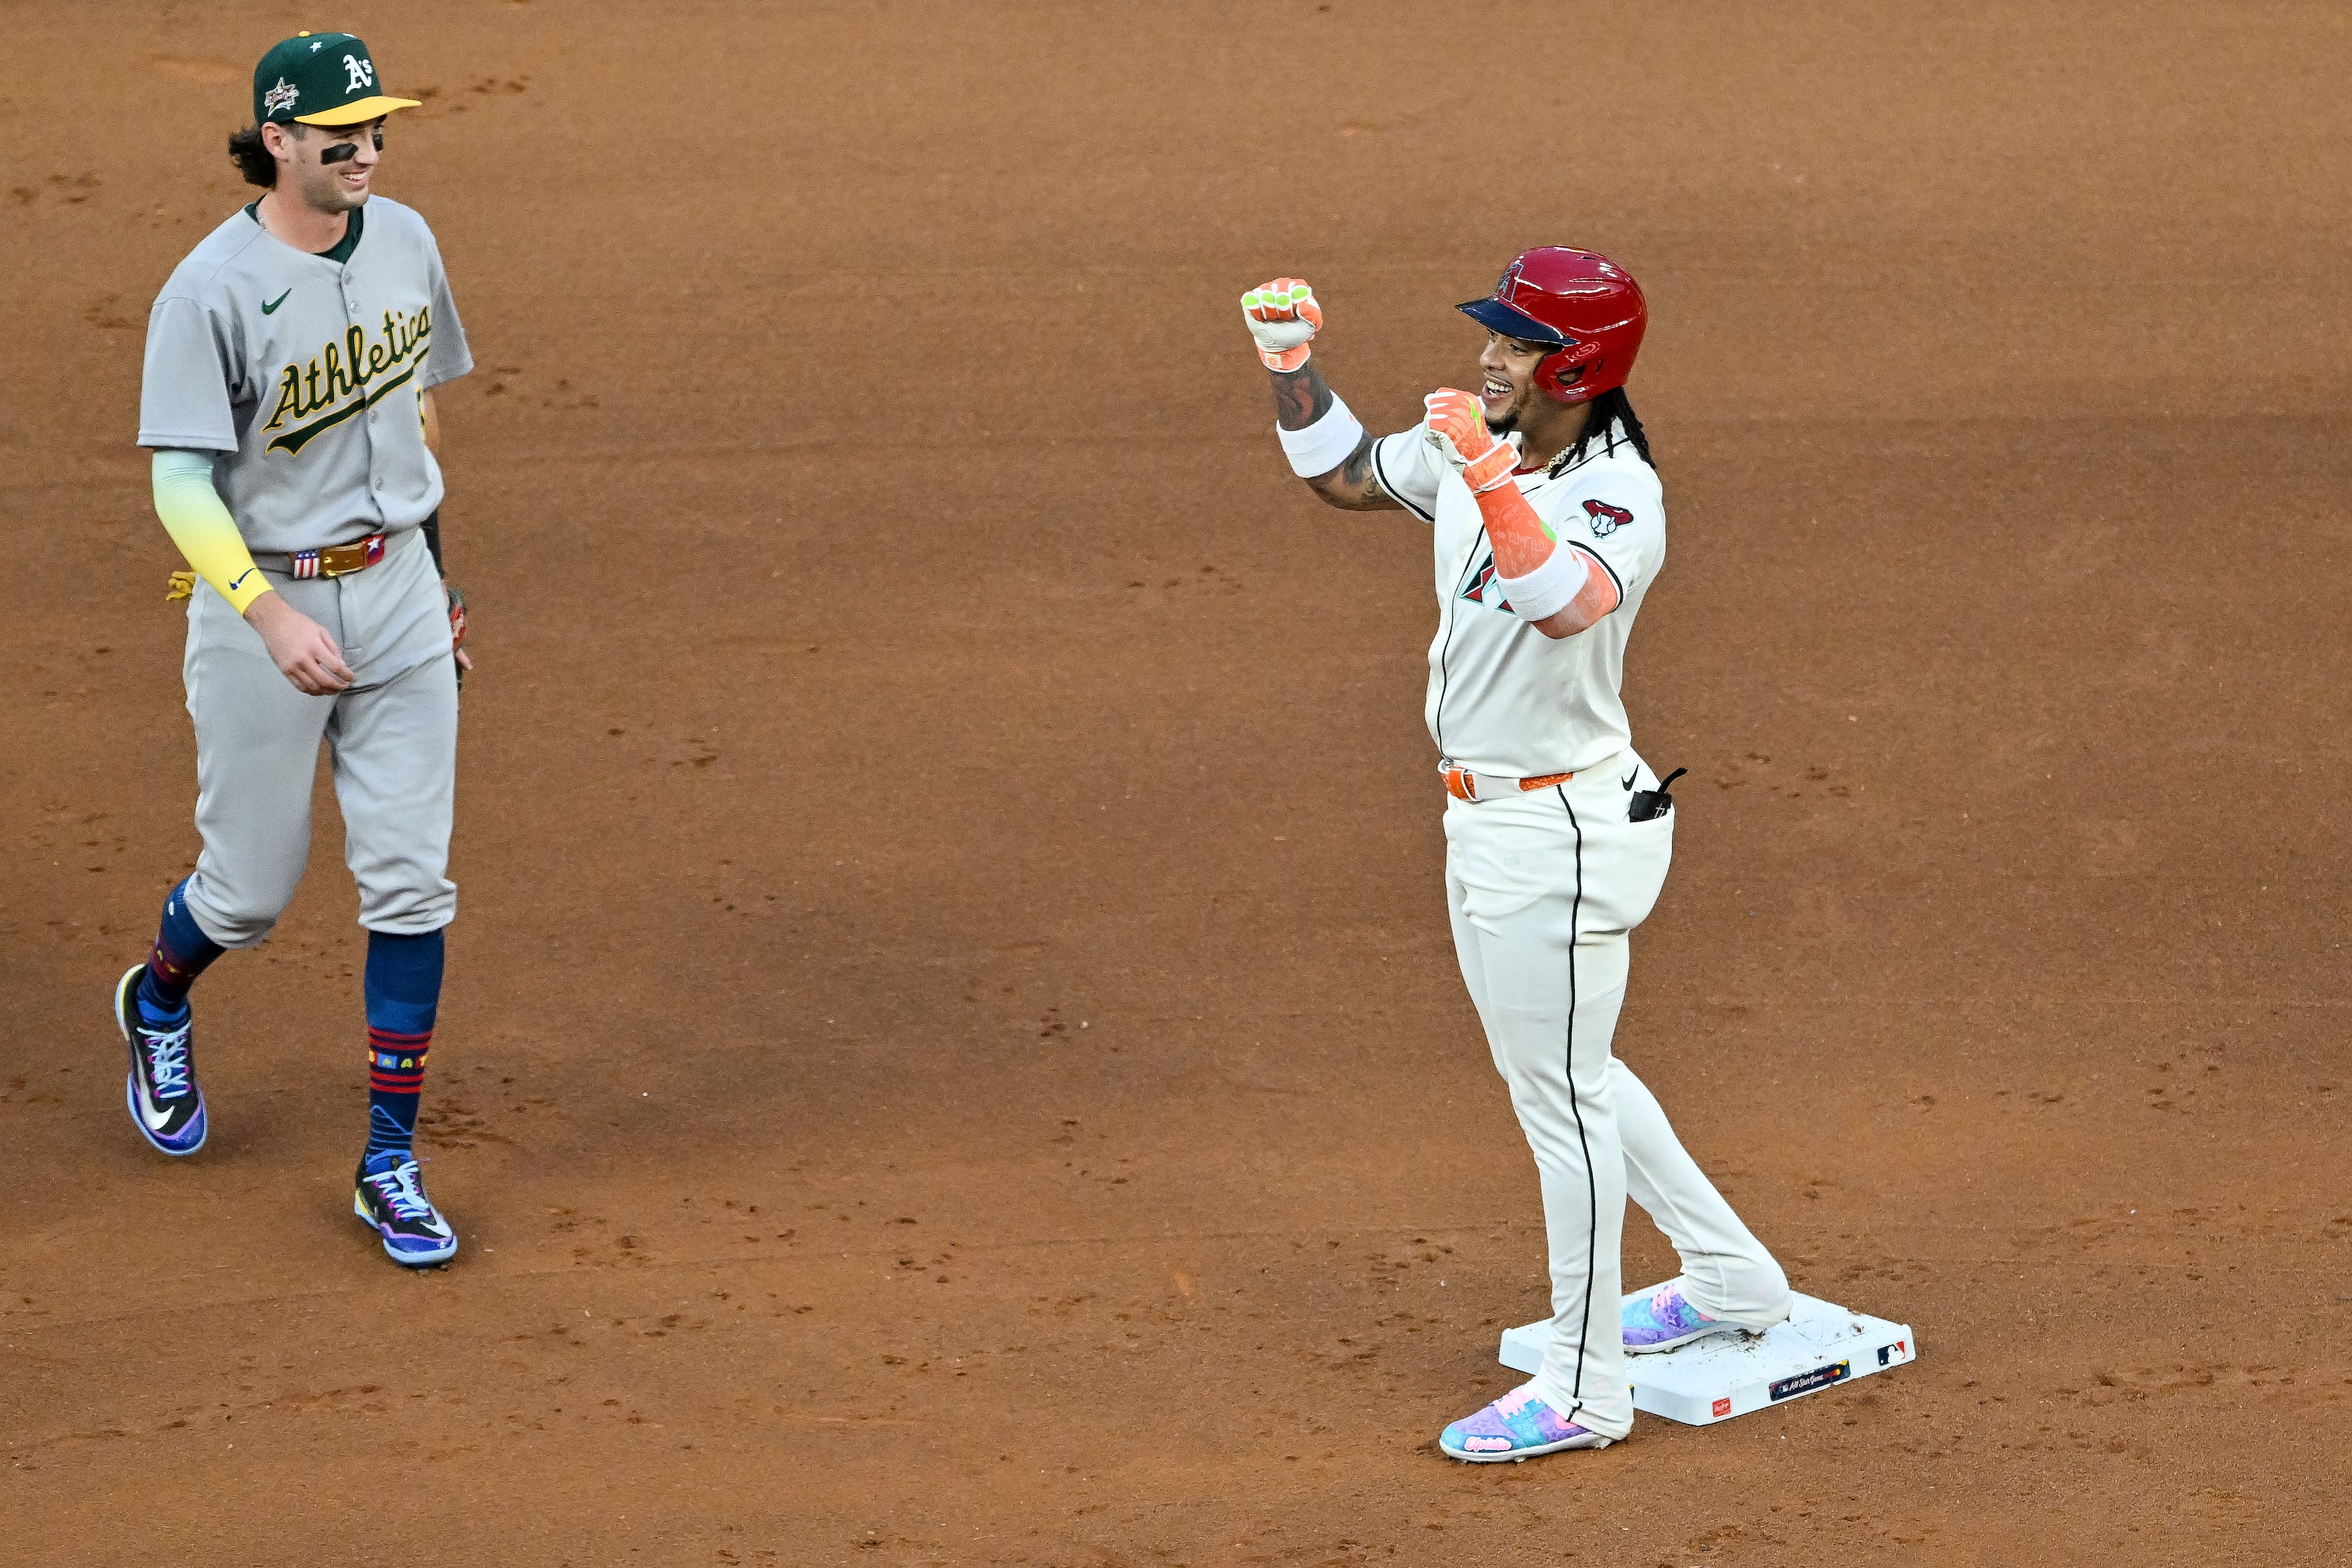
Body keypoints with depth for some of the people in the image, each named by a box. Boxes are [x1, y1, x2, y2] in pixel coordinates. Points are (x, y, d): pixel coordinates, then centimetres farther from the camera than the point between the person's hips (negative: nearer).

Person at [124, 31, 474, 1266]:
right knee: (253, 888, 7)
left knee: (412, 882, -1)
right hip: (263, 600, -5)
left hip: (397, 592, 5)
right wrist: (270, 615, -33)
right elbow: (182, 482, -22)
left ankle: (390, 1167, 6)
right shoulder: (211, 292, -18)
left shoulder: (405, 242, 1)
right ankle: (157, 1003, 43)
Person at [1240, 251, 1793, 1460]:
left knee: (1559, 1095, 0)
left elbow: (1567, 603, -43)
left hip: (1559, 831, -9)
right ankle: (1729, 1279, 37)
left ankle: (1582, 1389, 10)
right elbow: (1344, 475, 19)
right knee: (1555, 1074, 22)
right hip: (1486, 818, 9)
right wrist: (1292, 365, 5)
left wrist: (1491, 479, -49)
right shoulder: (1464, 451, 3)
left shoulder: (1620, 494, -22)